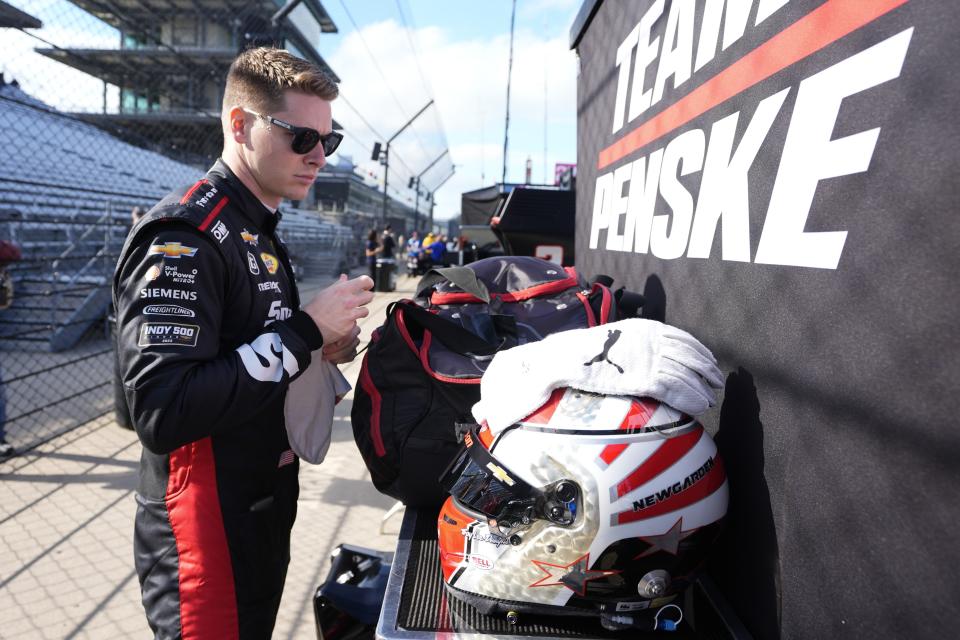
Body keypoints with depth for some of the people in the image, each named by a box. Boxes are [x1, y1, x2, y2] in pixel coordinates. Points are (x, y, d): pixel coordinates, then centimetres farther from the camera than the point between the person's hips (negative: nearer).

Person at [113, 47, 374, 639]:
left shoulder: (259, 234, 10)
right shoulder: (184, 237, -20)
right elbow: (163, 412, -29)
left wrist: (324, 350, -2)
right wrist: (307, 331, -26)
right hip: (207, 539, -9)